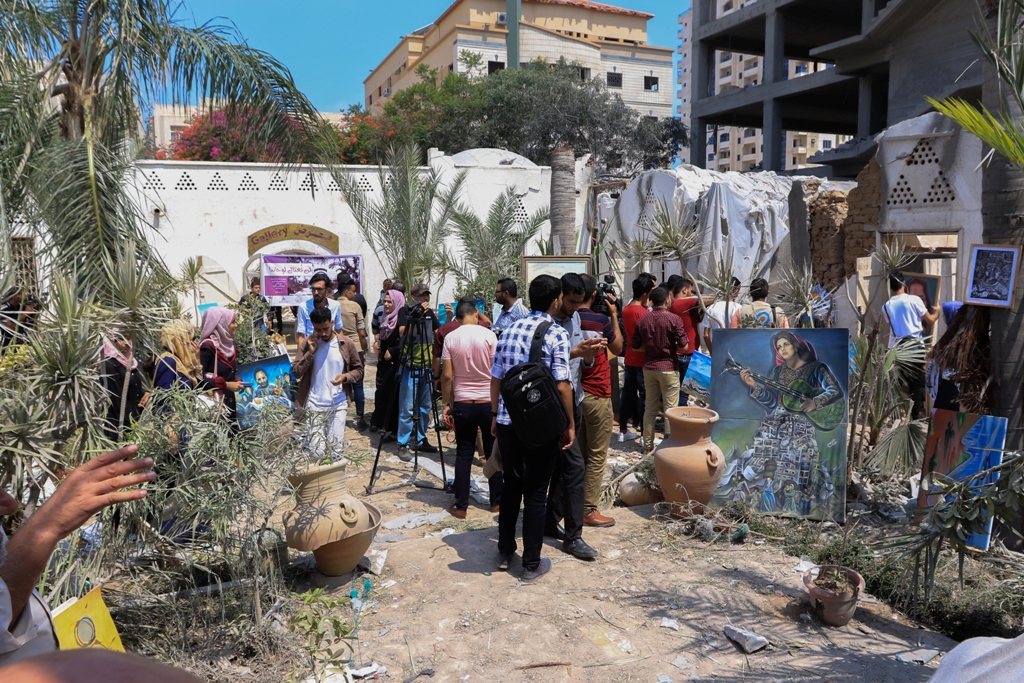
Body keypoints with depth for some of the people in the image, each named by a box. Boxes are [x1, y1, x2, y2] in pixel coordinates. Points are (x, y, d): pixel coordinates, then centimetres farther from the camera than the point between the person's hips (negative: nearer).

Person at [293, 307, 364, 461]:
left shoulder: (346, 343, -1)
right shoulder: (308, 343, 1)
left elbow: (358, 369, 6)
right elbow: (296, 373, -2)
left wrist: (346, 376, -14)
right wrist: (310, 352, -13)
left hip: (339, 405, 0)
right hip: (315, 405, 0)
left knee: (335, 452, 0)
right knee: (316, 452, -3)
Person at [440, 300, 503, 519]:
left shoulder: (450, 338, -3)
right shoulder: (488, 335, -7)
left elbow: (446, 376, -4)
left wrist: (447, 404, 6)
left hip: (462, 404, 1)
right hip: (488, 402, -1)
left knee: (463, 454, 7)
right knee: (494, 452, 12)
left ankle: (460, 506, 9)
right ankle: (497, 501, 20)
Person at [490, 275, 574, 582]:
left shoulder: (509, 331, 6)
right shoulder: (557, 334, -10)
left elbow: (495, 378, 10)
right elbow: (561, 385, -14)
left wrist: (495, 415, 20)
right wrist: (569, 424, -4)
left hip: (507, 421, 5)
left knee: (511, 486, 19)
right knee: (536, 493, 5)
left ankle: (505, 552, 29)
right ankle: (531, 563, 15)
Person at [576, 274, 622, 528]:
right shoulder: (601, 320, -14)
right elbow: (617, 348, 2)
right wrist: (614, 315, 7)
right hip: (596, 395, -5)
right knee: (596, 456, 3)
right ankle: (589, 511, 7)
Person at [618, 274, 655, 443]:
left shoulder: (626, 310, 7)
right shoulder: (643, 312, -17)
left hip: (629, 358, 8)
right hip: (642, 359, -8)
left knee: (628, 394, 12)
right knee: (644, 396, -1)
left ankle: (623, 431, 19)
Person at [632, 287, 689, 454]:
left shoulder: (642, 320, 2)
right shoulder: (673, 319, -11)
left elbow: (636, 347, 8)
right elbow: (684, 346, -13)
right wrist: (671, 347, 6)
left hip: (649, 368, 4)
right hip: (669, 368, -4)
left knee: (650, 407, 13)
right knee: (670, 408, 3)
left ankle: (648, 444, 18)